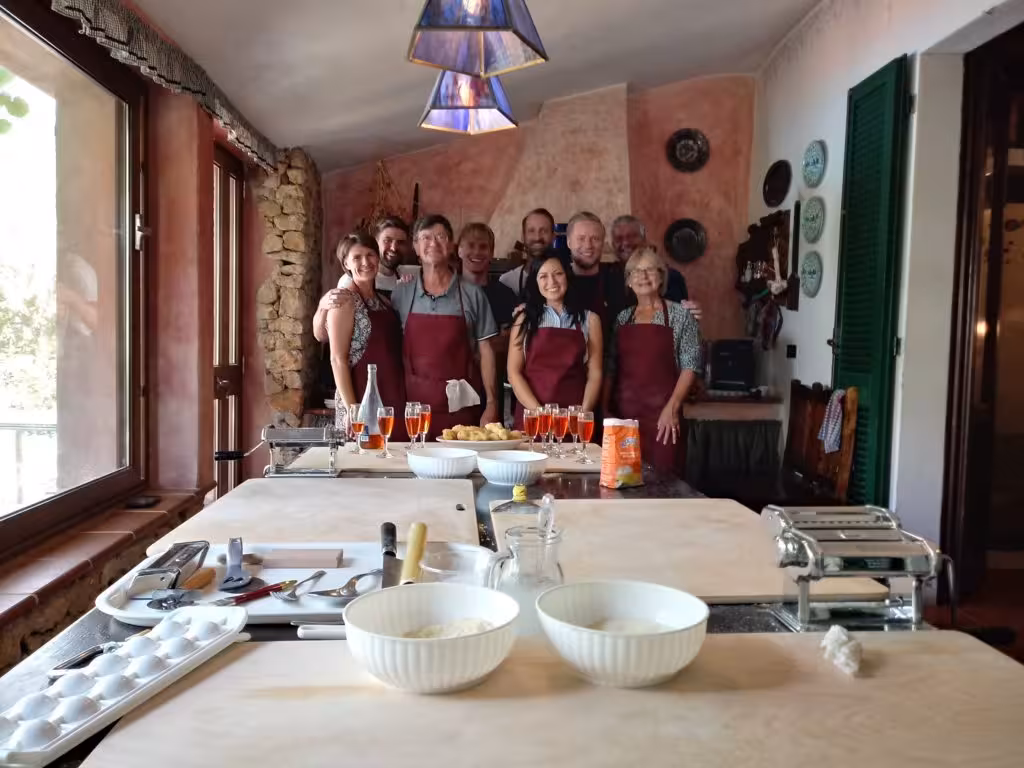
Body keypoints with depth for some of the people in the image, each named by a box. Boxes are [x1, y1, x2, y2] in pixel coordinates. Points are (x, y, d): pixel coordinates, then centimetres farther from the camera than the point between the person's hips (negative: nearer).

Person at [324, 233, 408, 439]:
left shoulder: (383, 301, 14)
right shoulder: (345, 300, -7)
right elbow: (338, 360, -12)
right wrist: (351, 408, -17)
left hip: (394, 401, 7)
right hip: (362, 401, -7)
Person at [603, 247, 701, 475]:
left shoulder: (680, 315, 3)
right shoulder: (622, 317, 14)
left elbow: (689, 366, -1)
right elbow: (612, 368, 15)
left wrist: (672, 407, -12)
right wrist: (606, 408, 6)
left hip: (662, 414, -3)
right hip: (623, 411, 3)